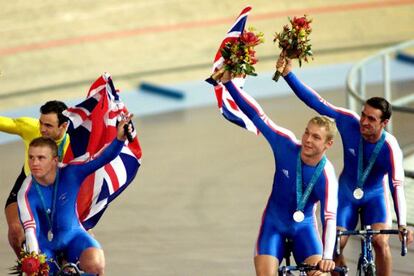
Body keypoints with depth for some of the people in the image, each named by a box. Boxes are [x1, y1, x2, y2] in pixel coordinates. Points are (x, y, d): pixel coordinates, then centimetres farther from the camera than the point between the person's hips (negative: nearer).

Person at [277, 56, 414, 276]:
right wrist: (288, 75, -34)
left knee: (381, 242, -21)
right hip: (346, 193, 2)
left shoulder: (390, 147, -32)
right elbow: (316, 102, -26)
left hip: (374, 196, -2)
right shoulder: (349, 122, -25)